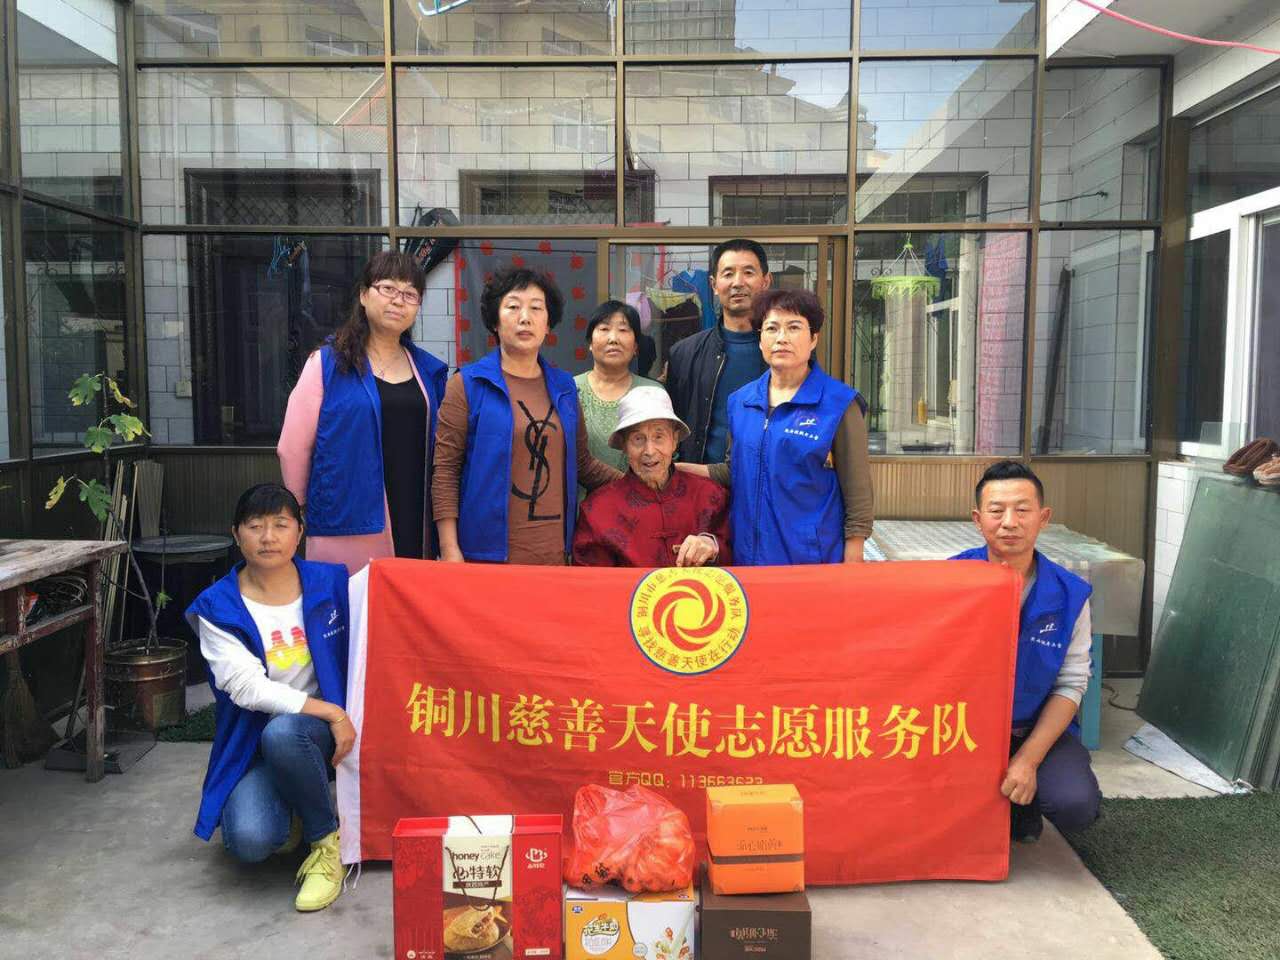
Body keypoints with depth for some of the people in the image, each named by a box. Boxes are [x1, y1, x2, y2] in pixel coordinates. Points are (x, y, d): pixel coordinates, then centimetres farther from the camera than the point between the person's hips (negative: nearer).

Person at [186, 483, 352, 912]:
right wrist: (331, 713, -19)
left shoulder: (331, 583, -1)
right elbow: (248, 688, -15)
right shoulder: (218, 608, -6)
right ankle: (290, 815, 12)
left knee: (282, 733, -36)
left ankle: (327, 839, -10)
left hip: (322, 733, 0)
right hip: (253, 746, 0)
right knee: (247, 841, -27)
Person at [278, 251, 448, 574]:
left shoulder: (430, 370, 11)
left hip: (416, 528, 4)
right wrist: (300, 515, 6)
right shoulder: (327, 364, -1)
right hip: (348, 533, -3)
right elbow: (293, 450, 0)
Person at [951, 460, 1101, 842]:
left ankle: (1021, 805, 13)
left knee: (1076, 804, -24)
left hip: (1037, 728, 1)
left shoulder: (1069, 594, -7)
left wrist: (1028, 759, -14)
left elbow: (1071, 684, -4)